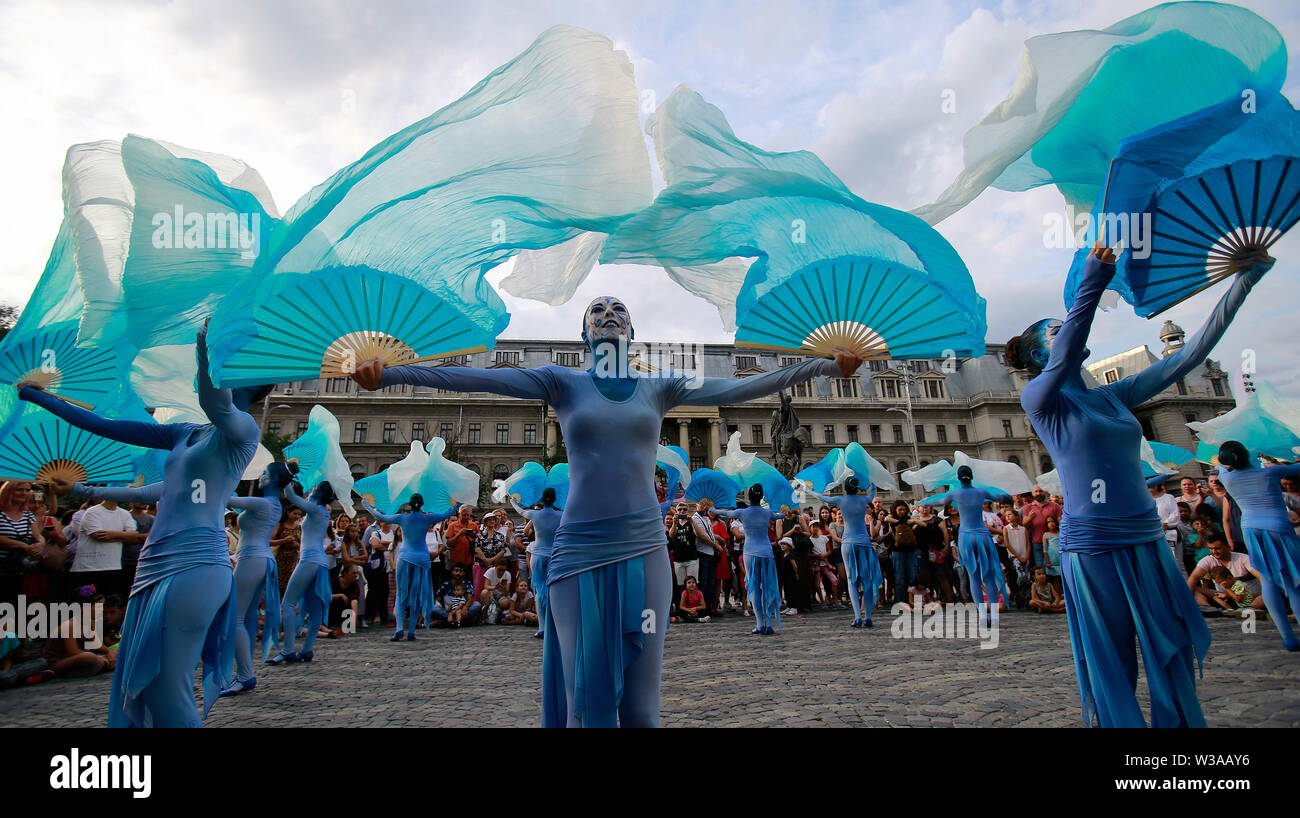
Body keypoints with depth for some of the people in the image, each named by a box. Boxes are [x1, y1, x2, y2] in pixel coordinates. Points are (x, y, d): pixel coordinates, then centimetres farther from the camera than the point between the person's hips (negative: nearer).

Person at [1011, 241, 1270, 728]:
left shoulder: (1115, 396, 14)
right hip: (1092, 545, -6)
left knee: (1173, 657, 12)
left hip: (1146, 540, 6)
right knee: (1111, 669, 3)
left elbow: (1189, 356, 15)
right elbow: (1062, 360, -25)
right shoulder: (1038, 399, -5)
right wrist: (1092, 283, -30)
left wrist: (1245, 280, 16)